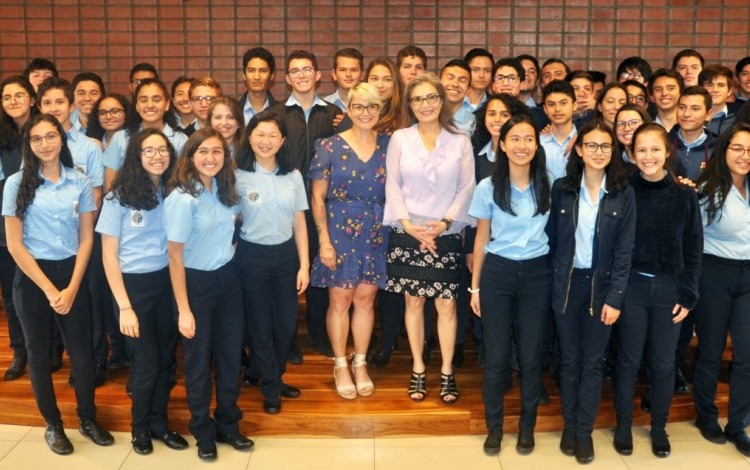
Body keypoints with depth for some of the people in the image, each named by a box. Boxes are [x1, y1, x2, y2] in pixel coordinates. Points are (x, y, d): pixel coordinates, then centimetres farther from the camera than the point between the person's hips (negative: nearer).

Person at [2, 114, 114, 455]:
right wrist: (49, 289, -10)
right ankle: (53, 424, 27)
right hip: (31, 277, -1)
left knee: (82, 350, 6)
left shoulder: (80, 182, 0)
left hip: (71, 272, 1)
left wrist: (71, 288, -6)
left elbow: (86, 238, 2)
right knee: (39, 353, 10)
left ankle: (88, 419, 26)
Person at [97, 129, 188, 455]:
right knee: (146, 364, 7)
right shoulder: (119, 197, -10)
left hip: (166, 281, 4)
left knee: (166, 359, 12)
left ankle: (159, 423, 34)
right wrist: (125, 306, -13)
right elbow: (109, 256, -9)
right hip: (134, 284, -3)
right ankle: (140, 427, 31)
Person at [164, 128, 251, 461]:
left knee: (230, 354, 14)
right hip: (196, 283, -6)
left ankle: (228, 425, 33)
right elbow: (175, 256, -18)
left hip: (227, 278, 6)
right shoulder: (181, 197, -20)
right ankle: (203, 433, 29)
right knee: (198, 360, 10)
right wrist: (184, 310, -17)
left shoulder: (225, 190, -1)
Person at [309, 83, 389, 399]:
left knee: (366, 299, 8)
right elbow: (318, 197, -3)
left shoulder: (388, 146, 5)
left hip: (376, 233, 2)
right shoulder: (330, 146, -3)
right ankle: (340, 366, 19)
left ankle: (360, 364, 23)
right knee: (340, 299, 3)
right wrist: (324, 239, -9)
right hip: (339, 230, -2)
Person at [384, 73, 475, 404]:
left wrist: (446, 222, -12)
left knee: (446, 304, 1)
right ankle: (418, 370, 19)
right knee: (414, 301, 7)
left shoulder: (460, 142, 3)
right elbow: (393, 186, 0)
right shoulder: (399, 139, 3)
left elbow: (466, 189, 0)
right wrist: (408, 224, -11)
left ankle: (447, 373, 14)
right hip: (407, 234, 0)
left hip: (446, 235, 0)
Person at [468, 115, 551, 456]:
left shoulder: (547, 185, -1)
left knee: (531, 355, 7)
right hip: (497, 273, -1)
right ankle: (494, 425, 22)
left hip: (536, 274, 1)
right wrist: (475, 286, 3)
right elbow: (482, 239, 3)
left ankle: (527, 425, 25)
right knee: (497, 355, 4)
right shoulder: (488, 188, -3)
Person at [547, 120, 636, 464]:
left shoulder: (624, 194, -4)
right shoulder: (562, 188, -2)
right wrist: (551, 282, 0)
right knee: (569, 360, 10)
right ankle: (569, 426, 24)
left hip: (602, 285, 0)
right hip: (567, 282, 1)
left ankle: (585, 430, 20)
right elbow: (552, 239, 2)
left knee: (593, 362, 7)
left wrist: (615, 298, -9)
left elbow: (625, 251, -5)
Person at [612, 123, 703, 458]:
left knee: (663, 363, 11)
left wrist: (688, 295, -2)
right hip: (631, 286, -1)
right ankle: (623, 425, 25)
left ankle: (659, 428, 28)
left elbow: (693, 249, 3)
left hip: (670, 288, 1)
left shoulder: (684, 195, 0)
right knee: (628, 360, 9)